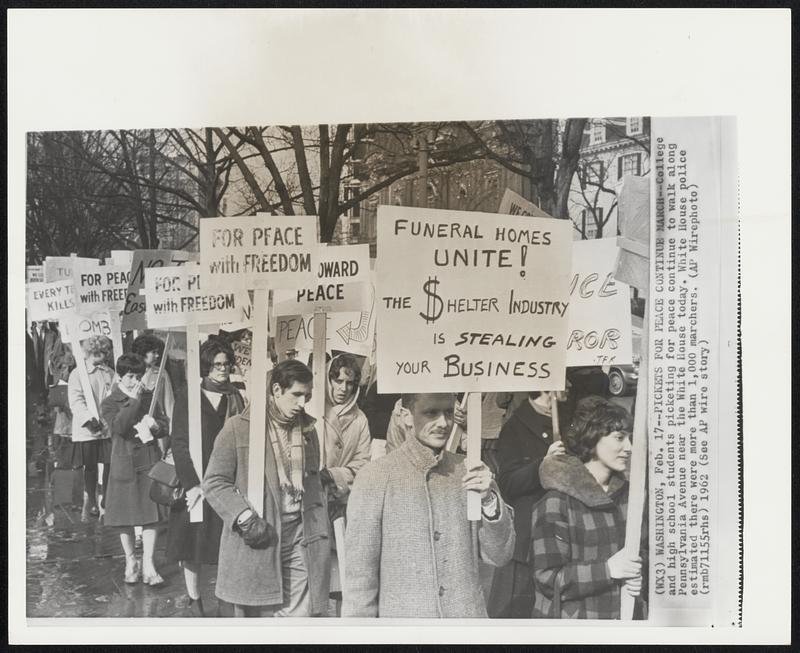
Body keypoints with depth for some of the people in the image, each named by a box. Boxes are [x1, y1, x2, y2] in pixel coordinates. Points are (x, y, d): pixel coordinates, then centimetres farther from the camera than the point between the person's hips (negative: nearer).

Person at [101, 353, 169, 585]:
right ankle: (131, 562, 24)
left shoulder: (149, 397, 10)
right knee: (125, 517, 7)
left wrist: (155, 426, -10)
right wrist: (134, 400, -18)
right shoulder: (109, 403, 0)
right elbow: (119, 426, -19)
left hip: (150, 462, 2)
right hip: (124, 463, -2)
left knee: (151, 515, -2)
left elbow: (165, 427, 12)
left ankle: (148, 566, 3)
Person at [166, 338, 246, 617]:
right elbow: (179, 445, -5)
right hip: (196, 482, -2)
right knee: (192, 542, 6)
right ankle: (194, 601, 21)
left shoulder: (235, 400, 8)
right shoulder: (188, 399, -2)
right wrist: (191, 484, -13)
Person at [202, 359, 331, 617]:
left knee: (302, 614, 1)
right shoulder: (238, 428, -4)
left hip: (301, 538, 4)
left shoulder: (307, 429, 13)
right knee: (256, 615, 8)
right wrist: (244, 517, -17)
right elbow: (214, 482, -4)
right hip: (258, 539, -4)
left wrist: (321, 535, 12)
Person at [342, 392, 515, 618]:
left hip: (468, 611, 3)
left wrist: (489, 500, -13)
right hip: (401, 612, -2)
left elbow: (499, 555, 0)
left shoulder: (470, 472, -1)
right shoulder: (375, 477, -11)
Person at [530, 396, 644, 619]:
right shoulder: (557, 503, -17)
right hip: (572, 615, -5)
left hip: (626, 612, 6)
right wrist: (607, 569, -27)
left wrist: (638, 578, -7)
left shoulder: (627, 493, 3)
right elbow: (547, 579, -18)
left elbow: (644, 551, 14)